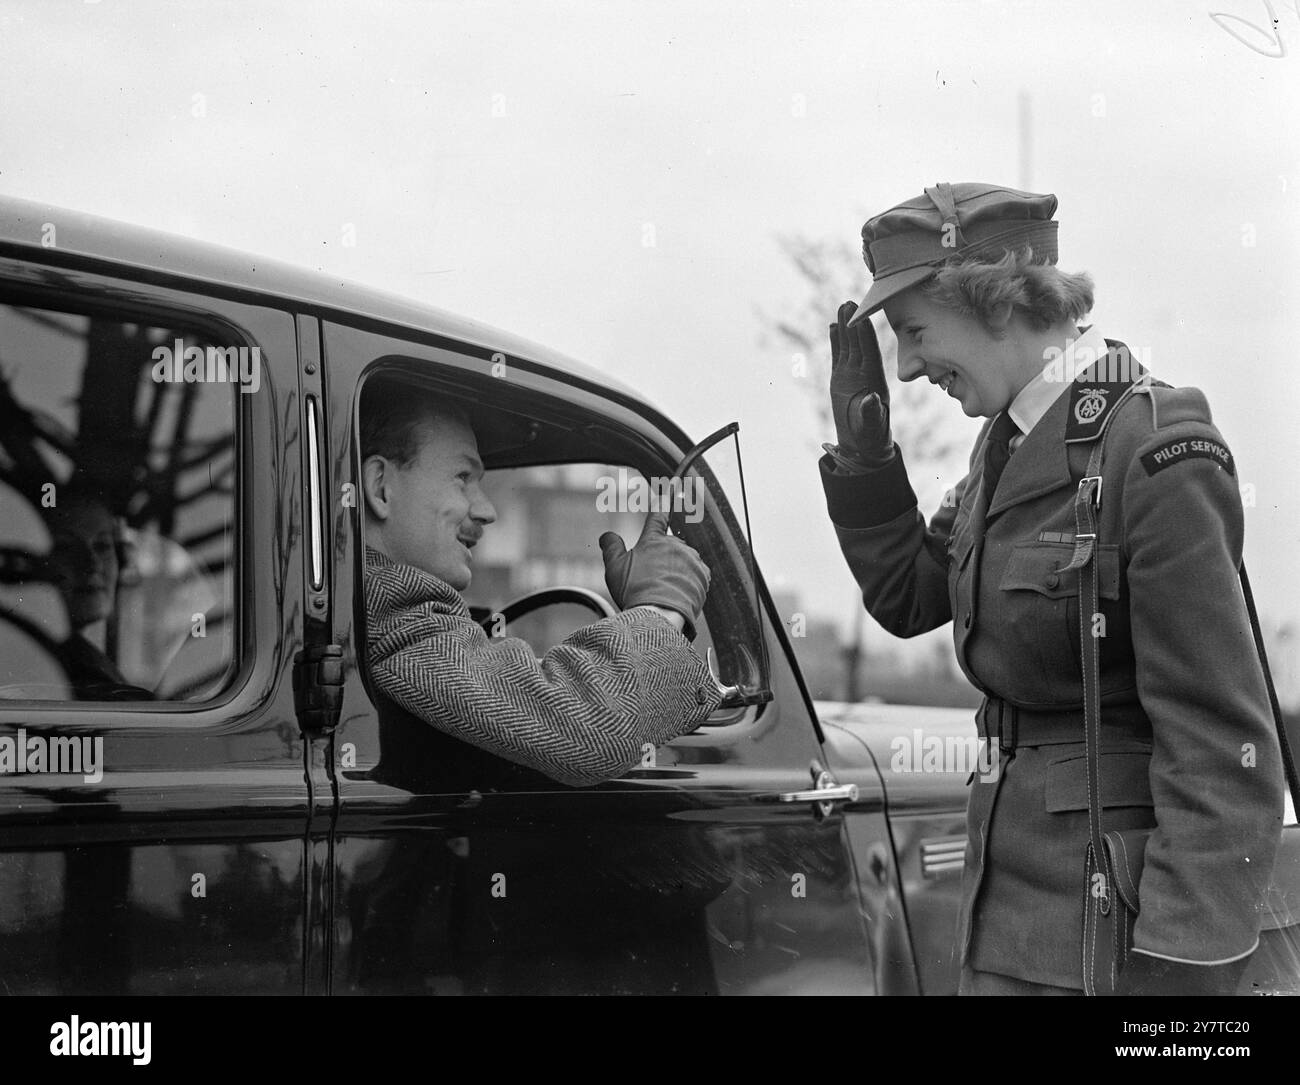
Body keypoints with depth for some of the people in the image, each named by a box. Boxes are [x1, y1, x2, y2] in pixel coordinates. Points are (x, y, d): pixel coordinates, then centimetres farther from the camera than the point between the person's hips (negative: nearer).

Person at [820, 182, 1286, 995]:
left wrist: (1180, 967, -24)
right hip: (1012, 893, 8)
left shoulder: (1156, 453, -18)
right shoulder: (1012, 443, 7)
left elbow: (1220, 746, -20)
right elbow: (907, 601, 20)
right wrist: (864, 456, 5)